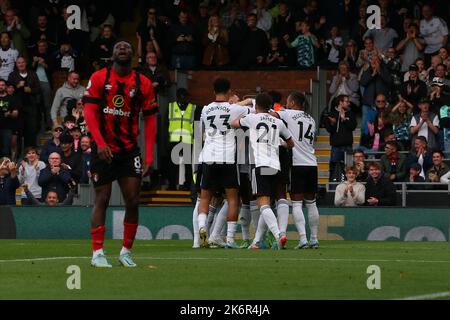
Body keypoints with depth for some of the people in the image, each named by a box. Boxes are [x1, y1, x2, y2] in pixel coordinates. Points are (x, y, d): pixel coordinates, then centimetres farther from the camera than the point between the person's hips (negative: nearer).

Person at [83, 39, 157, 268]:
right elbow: (89, 112, -9)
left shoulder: (143, 83, 3)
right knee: (102, 199, -1)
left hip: (129, 150, 2)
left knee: (133, 201, -2)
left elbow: (149, 121, 4)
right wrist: (100, 143, -22)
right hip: (103, 149, -2)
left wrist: (149, 157, -3)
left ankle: (126, 251, 10)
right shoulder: (99, 78, -1)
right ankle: (97, 253, 2)